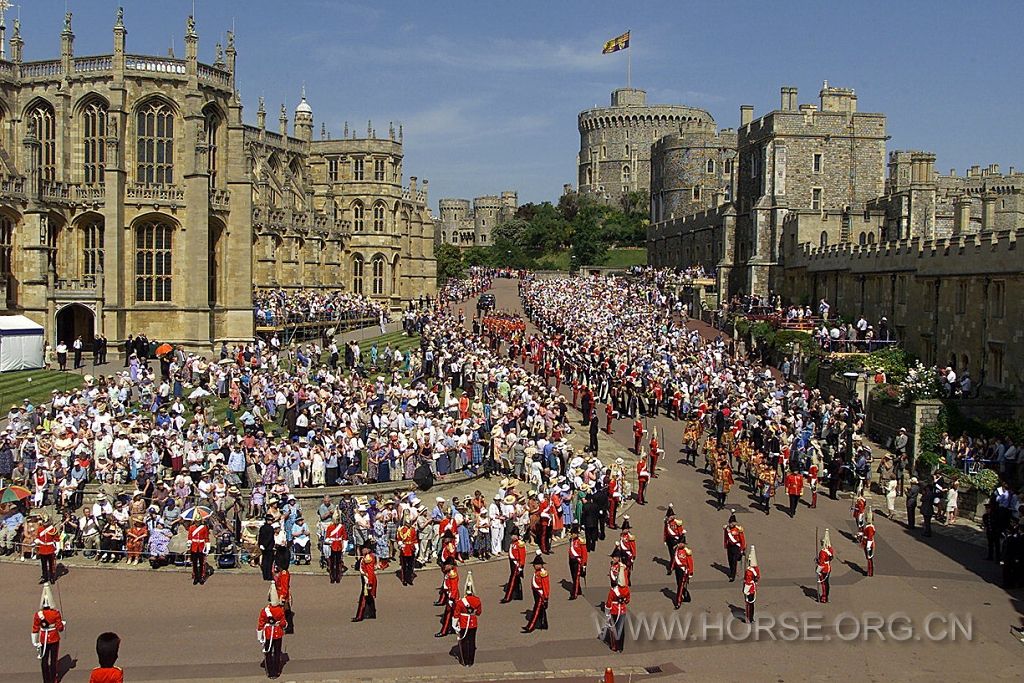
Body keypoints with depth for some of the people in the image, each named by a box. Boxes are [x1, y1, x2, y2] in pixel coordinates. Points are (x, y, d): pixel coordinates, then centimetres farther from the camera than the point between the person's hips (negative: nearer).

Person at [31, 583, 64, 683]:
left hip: (43, 640, 1)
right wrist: (63, 623, 9)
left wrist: (35, 643, 3)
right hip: (54, 640, -1)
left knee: (44, 661, 13)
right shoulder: (56, 613, -14)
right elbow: (60, 628, -12)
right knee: (53, 661, 10)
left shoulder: (38, 615, -10)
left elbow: (35, 630, -6)